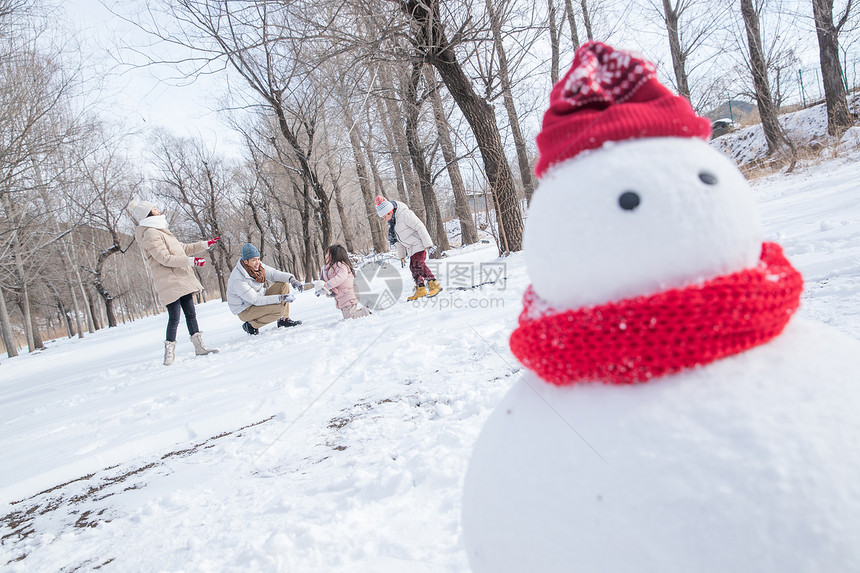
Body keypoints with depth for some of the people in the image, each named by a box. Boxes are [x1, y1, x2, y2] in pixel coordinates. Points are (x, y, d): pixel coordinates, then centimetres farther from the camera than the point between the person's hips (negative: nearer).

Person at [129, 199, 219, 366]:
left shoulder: (160, 231, 20)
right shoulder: (150, 234, -12)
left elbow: (182, 248, 26)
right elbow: (165, 258, -20)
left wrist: (205, 245, 22)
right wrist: (191, 261, -20)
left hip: (182, 281, 10)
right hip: (170, 284, -10)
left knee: (190, 314, 9)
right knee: (174, 318, -8)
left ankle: (199, 347, 13)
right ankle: (169, 352, 1)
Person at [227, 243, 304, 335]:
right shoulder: (238, 280, -30)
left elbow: (273, 273, -3)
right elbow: (256, 300, -28)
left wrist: (291, 279, -21)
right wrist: (280, 298, -31)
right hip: (245, 310, -8)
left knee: (283, 284, -4)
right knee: (279, 309, -27)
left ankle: (284, 320, 0)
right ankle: (251, 325, -7)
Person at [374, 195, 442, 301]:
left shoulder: (405, 214, -17)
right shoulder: (392, 222, 12)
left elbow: (420, 227, -20)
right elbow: (398, 239, 21)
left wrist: (427, 243, -22)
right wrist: (401, 255, 22)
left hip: (418, 244, -9)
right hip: (411, 248, 9)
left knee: (419, 264, -20)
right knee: (413, 268, 6)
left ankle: (435, 284, -16)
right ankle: (421, 289, 13)